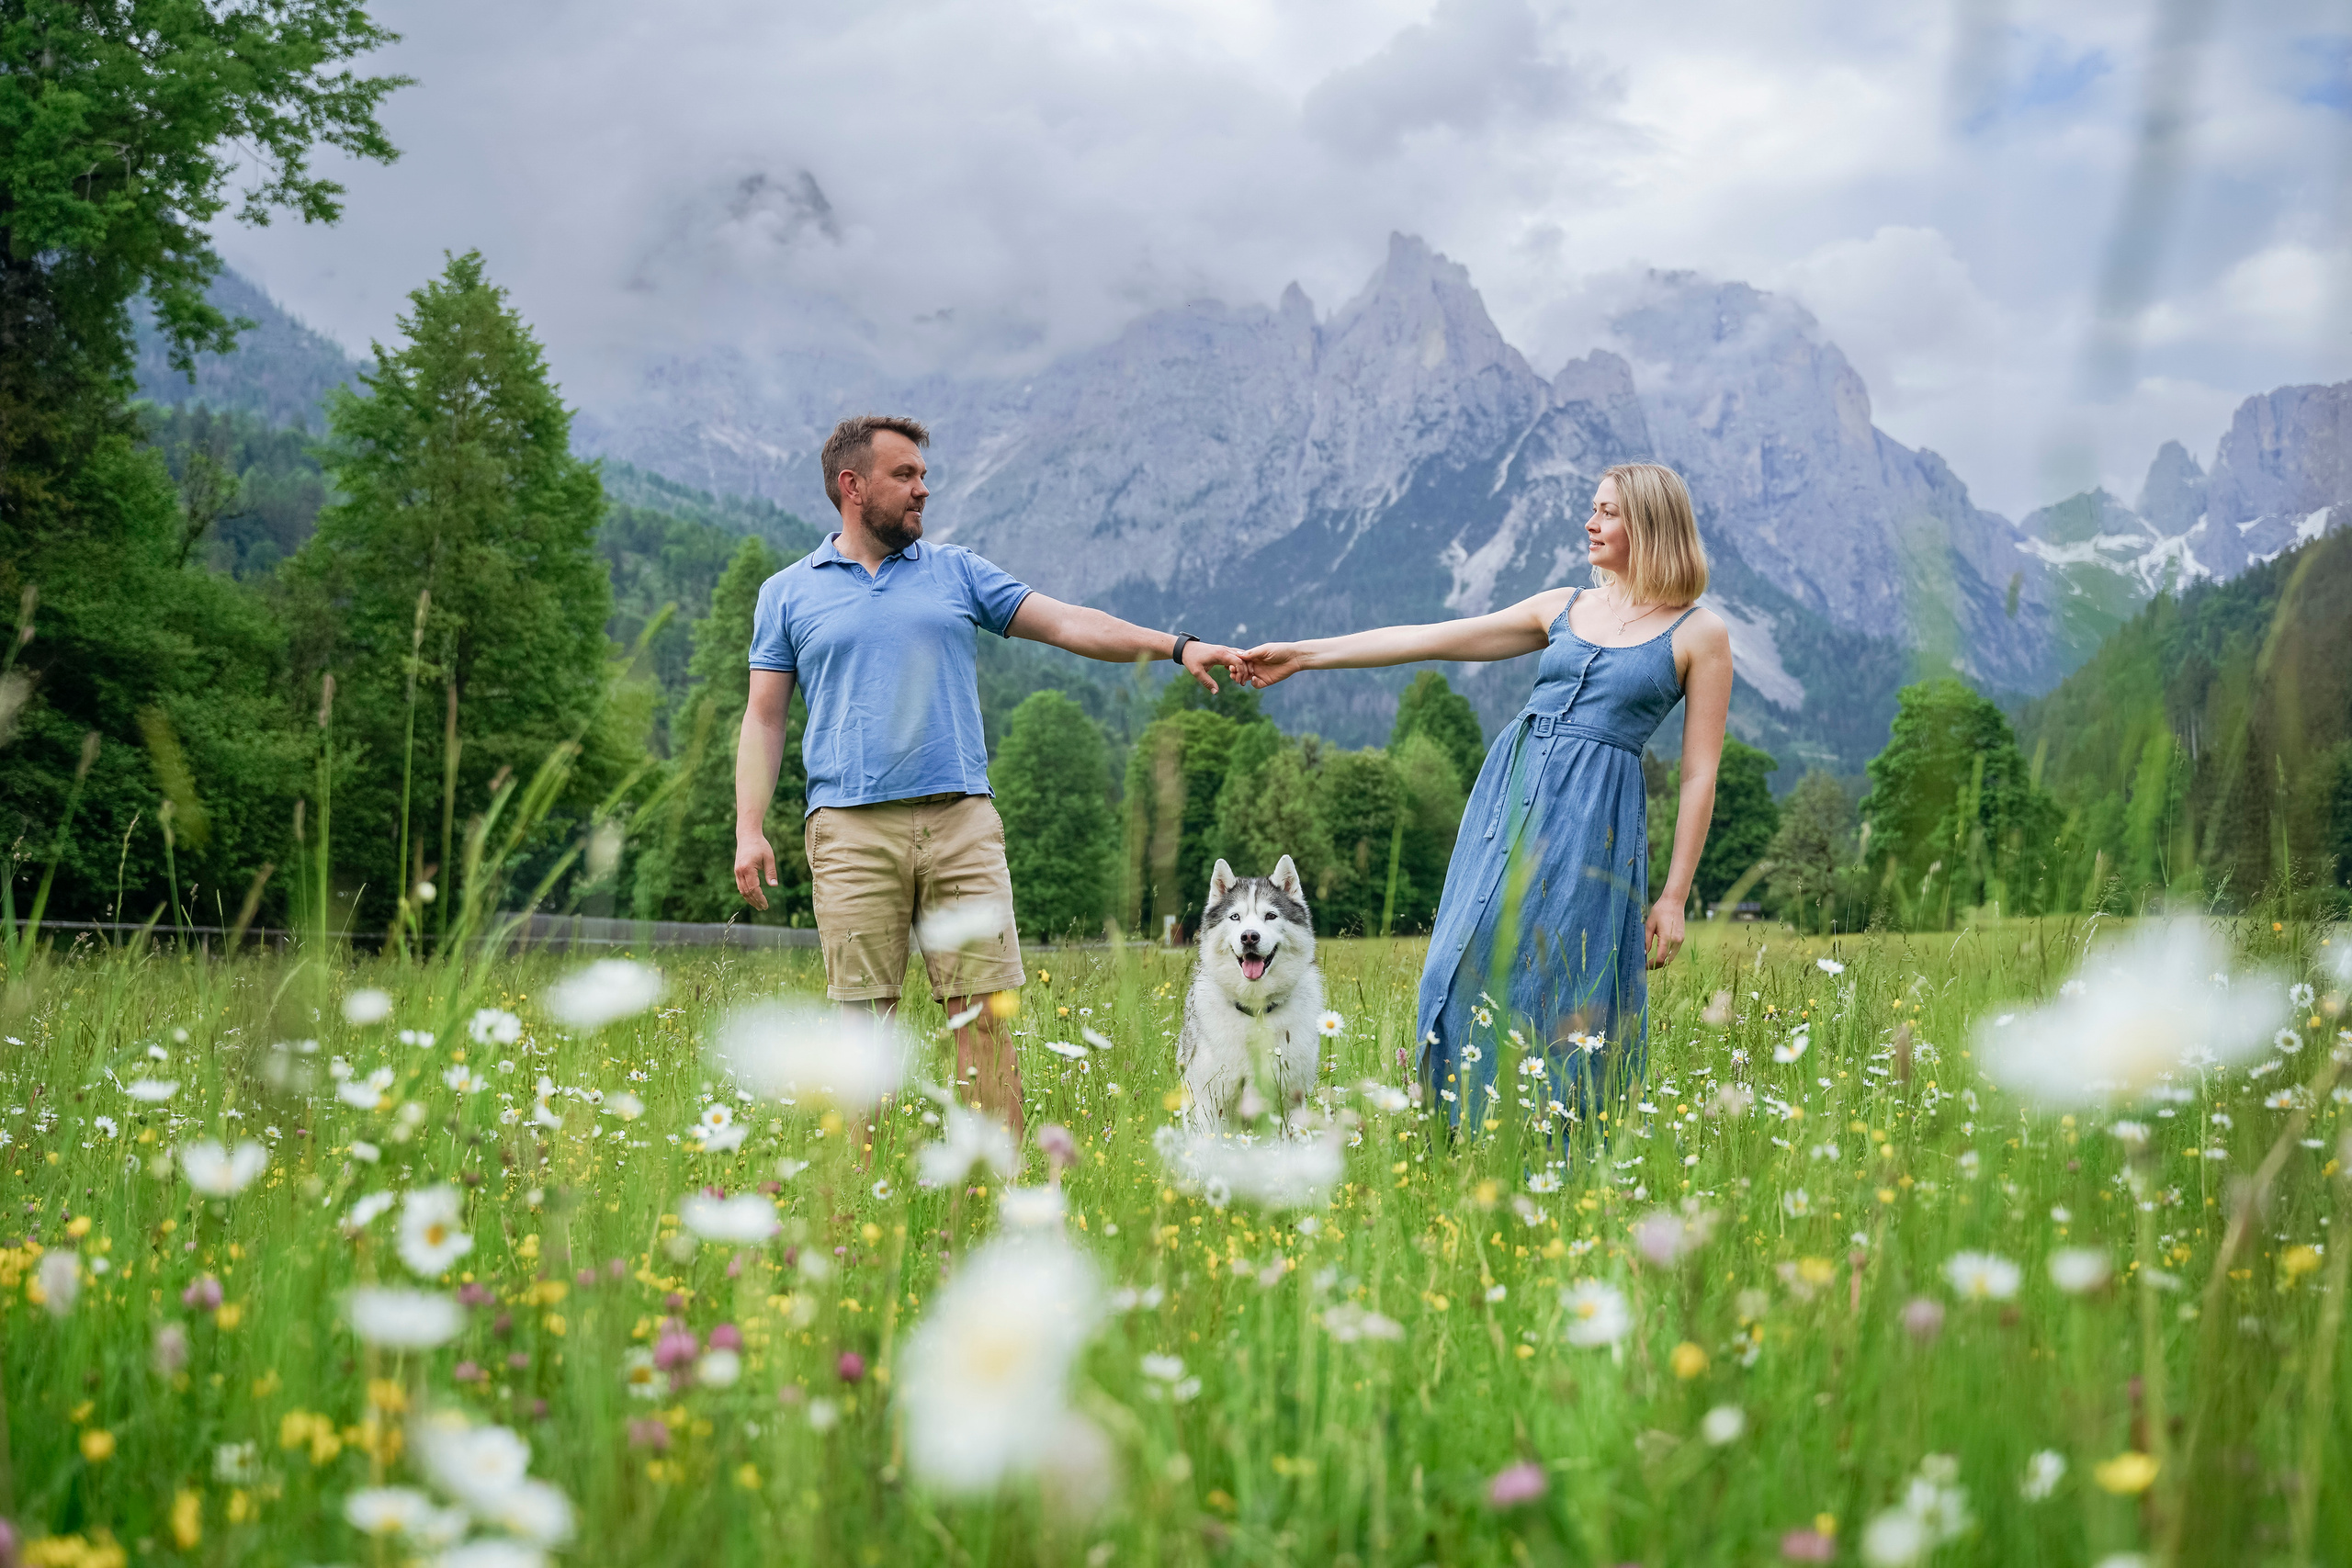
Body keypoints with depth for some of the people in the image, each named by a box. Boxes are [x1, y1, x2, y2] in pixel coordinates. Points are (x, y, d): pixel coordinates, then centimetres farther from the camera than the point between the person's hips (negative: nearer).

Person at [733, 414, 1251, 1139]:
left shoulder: (956, 572, 15)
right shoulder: (787, 594, 12)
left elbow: (1066, 623, 9)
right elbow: (764, 717, 10)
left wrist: (1176, 646, -2)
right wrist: (749, 828, -1)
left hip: (961, 819, 2)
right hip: (852, 831, -1)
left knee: (984, 1006, -3)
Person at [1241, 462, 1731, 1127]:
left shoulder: (1700, 633, 2)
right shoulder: (1565, 607, 14)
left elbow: (1700, 774, 0)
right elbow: (1429, 639, 12)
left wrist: (1673, 897, -4)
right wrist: (1304, 654, 9)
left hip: (1592, 820, -4)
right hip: (1510, 793, 5)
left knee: (1559, 994, -5)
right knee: (1476, 970, 1)